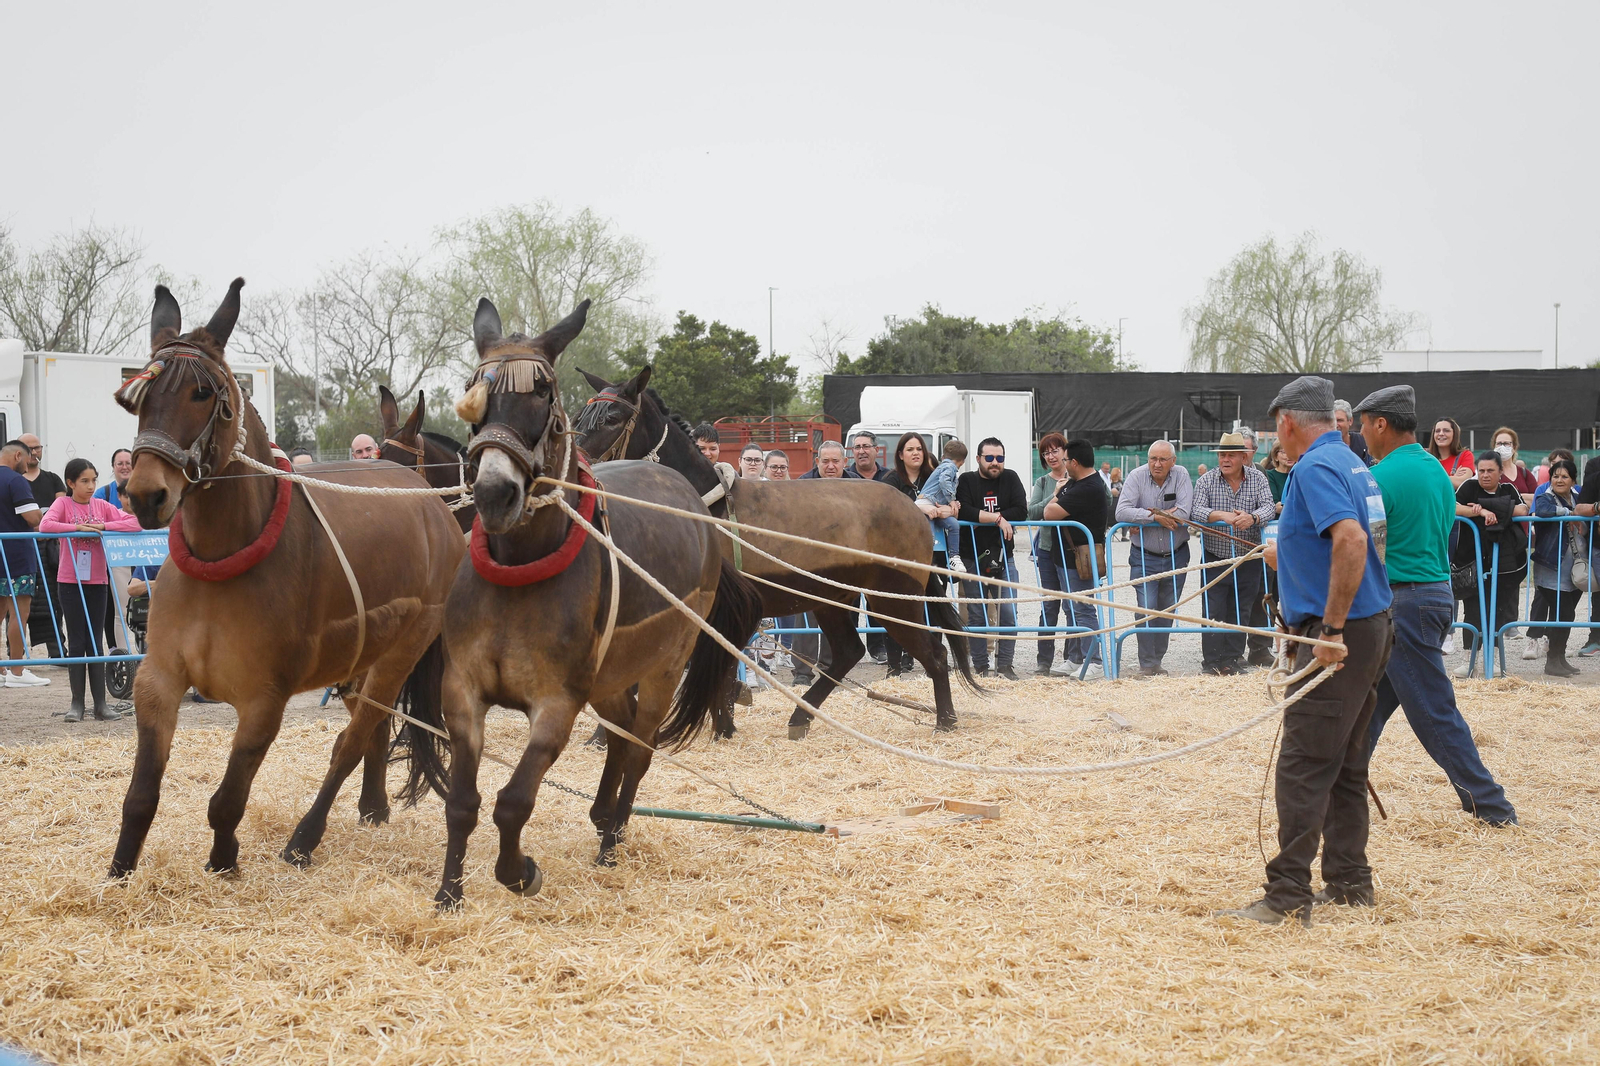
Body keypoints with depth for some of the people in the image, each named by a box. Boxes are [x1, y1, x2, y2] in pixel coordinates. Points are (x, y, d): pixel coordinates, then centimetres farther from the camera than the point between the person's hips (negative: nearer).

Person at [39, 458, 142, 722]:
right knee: (76, 642, 1)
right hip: (70, 581, -2)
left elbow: (135, 522, -3)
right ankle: (77, 703, 5)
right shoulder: (63, 504, -2)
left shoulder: (101, 506, 5)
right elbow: (45, 525, -20)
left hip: (97, 581, 2)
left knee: (95, 641, 5)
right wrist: (78, 527, -22)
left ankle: (100, 704, 6)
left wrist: (104, 526, -13)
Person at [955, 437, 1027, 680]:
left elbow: (1021, 511, -7)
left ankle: (1004, 665, 5)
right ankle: (980, 666, 9)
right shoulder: (967, 481, 0)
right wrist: (997, 518, -18)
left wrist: (981, 520, -12)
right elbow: (964, 512, -17)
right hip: (973, 559, -1)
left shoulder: (1010, 479, 6)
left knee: (1008, 613, -3)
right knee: (976, 615, 2)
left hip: (1004, 558, 2)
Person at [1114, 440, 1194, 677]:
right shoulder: (1136, 477, -6)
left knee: (1166, 612, 9)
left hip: (1175, 556, 2)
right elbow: (1122, 512, -17)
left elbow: (1183, 513, -17)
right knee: (1147, 609, -11)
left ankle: (1157, 660, 21)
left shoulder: (1181, 476, -5)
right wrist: (1156, 516, -23)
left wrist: (1146, 518, -17)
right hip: (1144, 557, -2)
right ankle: (1147, 665, -5)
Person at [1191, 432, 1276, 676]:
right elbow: (1198, 511, -14)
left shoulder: (1258, 479, 0)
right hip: (1215, 558, -1)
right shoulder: (1206, 481, -2)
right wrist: (1221, 515, -33)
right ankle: (1212, 661, 2)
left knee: (1241, 611, 9)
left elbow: (1268, 507, -12)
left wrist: (1252, 518, -34)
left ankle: (1233, 658, 18)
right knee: (1214, 611, -3)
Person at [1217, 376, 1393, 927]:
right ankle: (1349, 881, 21)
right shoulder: (1351, 463, 16)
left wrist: (1332, 628, -28)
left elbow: (1351, 540, -29)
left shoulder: (1316, 467, -14)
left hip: (1339, 638, -10)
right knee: (1345, 766, 15)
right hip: (1371, 630, 10)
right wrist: (1287, 555, 44)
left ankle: (1287, 897, -10)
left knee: (1303, 768, -9)